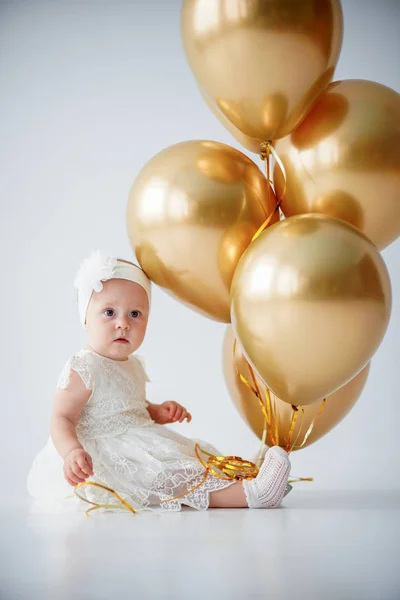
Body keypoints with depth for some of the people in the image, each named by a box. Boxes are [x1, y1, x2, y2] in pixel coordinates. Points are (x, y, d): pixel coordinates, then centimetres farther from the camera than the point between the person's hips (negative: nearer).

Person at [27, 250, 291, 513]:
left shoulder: (132, 366, 15)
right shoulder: (83, 369, -13)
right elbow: (62, 418, -20)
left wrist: (159, 412, 10)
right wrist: (72, 452, -39)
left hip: (136, 449, 11)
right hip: (105, 459, -10)